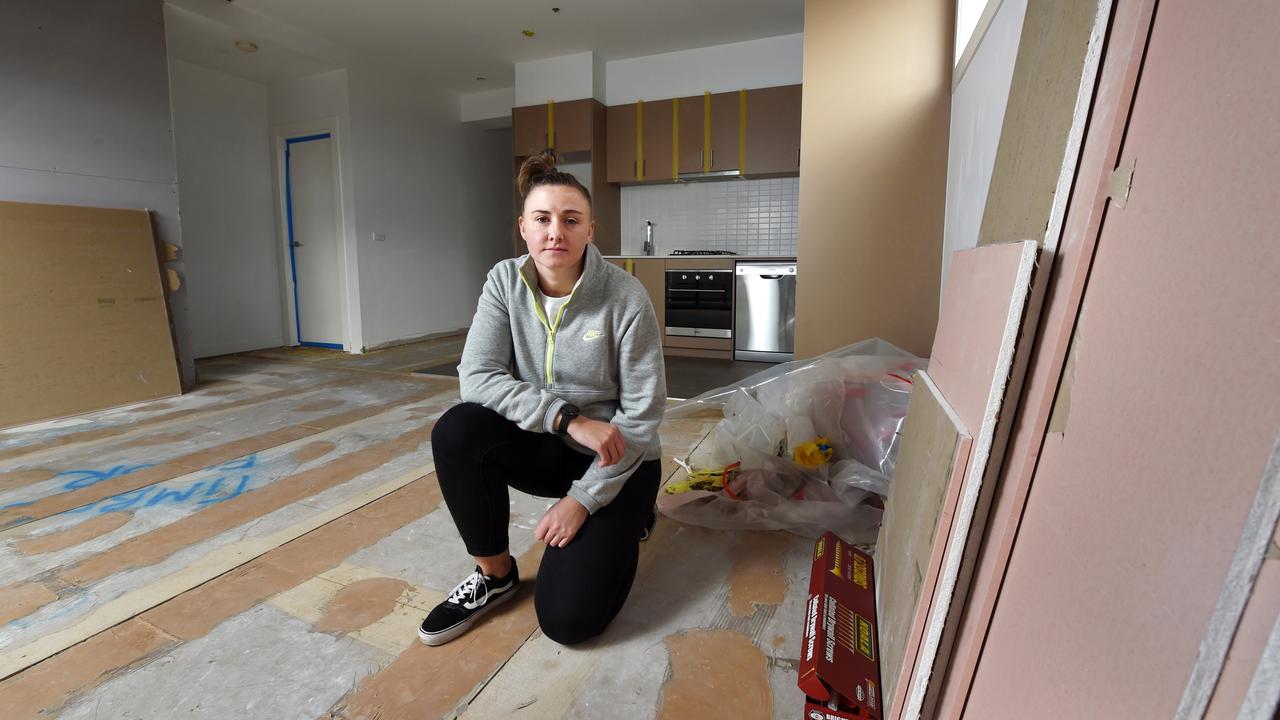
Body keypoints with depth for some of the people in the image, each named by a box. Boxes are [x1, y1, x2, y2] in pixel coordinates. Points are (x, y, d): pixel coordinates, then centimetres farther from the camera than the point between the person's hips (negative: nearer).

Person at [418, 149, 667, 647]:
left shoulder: (625, 297, -19)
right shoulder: (505, 282, -8)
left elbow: (643, 414, -16)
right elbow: (476, 376, -17)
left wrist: (583, 498, -16)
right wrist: (570, 419, -29)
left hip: (617, 458, -3)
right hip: (546, 447, 4)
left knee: (567, 618, -13)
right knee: (456, 431, -26)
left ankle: (624, 522, 19)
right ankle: (495, 574, -2)